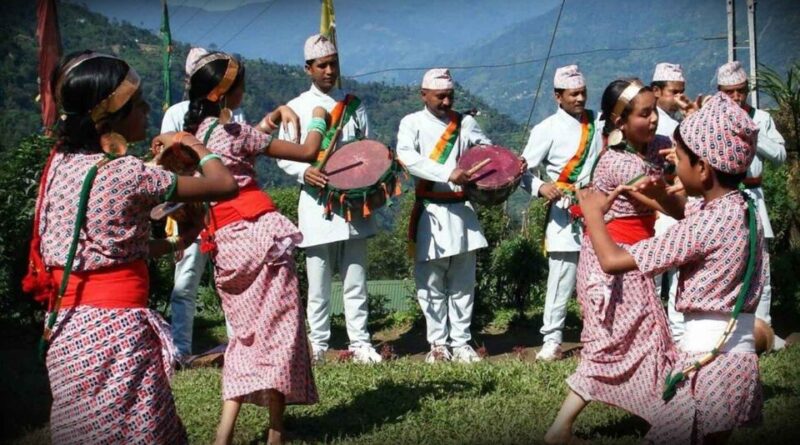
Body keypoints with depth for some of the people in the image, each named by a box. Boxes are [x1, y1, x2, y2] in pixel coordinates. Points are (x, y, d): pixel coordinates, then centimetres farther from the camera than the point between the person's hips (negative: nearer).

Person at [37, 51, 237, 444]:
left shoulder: (59, 165, 4)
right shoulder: (127, 173, -16)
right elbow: (226, 185, -9)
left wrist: (173, 244, 15)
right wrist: (193, 144, 9)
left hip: (67, 330, 8)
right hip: (117, 329, -7)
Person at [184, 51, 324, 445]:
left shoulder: (196, 132, 11)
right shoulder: (234, 132, -10)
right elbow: (307, 152, -5)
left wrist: (272, 117, 26)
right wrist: (318, 119, 13)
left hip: (225, 242, 7)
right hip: (259, 233, -7)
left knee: (247, 331, 14)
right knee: (276, 328, 1)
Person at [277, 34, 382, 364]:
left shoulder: (353, 105, 12)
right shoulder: (297, 108, 5)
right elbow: (283, 156, 5)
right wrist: (304, 171, -15)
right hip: (316, 203, -2)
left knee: (355, 278, 3)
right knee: (318, 281, 2)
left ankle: (360, 342, 9)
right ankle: (318, 343, 11)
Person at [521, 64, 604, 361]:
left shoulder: (598, 122, 11)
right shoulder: (548, 130, -3)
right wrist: (540, 187, -24)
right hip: (565, 210, -4)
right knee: (562, 278, -5)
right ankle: (552, 340, 4)